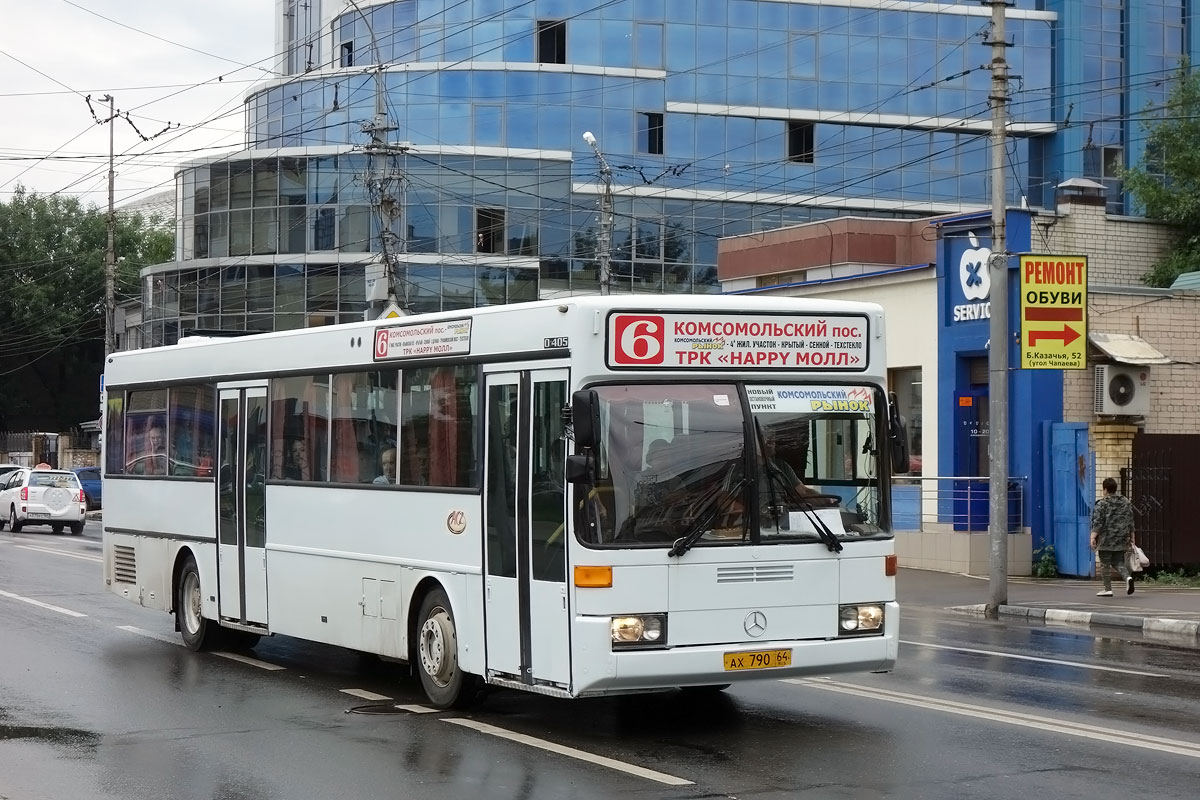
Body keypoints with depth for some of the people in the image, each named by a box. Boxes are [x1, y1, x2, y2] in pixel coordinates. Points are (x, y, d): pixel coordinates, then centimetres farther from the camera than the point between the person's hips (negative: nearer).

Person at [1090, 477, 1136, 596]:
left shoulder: (1102, 504, -7)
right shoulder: (1126, 502, 11)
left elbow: (1097, 523, -13)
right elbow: (1131, 522, 13)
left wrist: (1093, 537, -13)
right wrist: (1131, 539, 18)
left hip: (1106, 540, -5)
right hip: (1121, 540, 5)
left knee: (1105, 564, 3)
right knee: (1119, 562, 12)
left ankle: (1107, 589, 4)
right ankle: (1127, 577, -14)